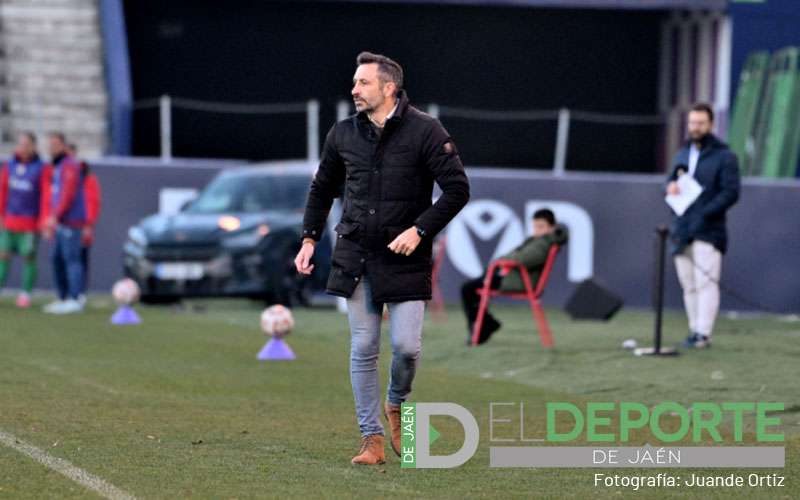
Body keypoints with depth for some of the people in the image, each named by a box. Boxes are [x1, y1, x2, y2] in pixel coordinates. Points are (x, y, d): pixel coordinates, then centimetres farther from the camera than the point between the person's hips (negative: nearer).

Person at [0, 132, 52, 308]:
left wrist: (44, 222, -16)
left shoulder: (42, 169, -8)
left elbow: (46, 197, -11)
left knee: (29, 258, 0)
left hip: (30, 224, -4)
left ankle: (25, 295, 7)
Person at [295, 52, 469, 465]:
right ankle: (372, 439, 8)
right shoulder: (343, 134, 5)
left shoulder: (424, 131, -7)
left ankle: (396, 406, 23)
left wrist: (419, 230, -16)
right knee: (363, 349, 1)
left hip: (404, 259, -3)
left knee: (406, 345, -8)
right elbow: (322, 188, 20)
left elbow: (457, 189, -8)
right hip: (355, 256, 3)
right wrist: (310, 237, 11)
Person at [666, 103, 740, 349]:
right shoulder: (683, 154, 18)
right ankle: (694, 331, 10)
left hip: (708, 231, -6)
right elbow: (672, 179, 24)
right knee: (689, 285, 5)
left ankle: (703, 333, -16)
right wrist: (671, 185, -2)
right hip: (682, 231, 6)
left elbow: (731, 192, -9)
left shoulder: (724, 156, -2)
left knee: (706, 282, -12)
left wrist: (705, 213, -18)